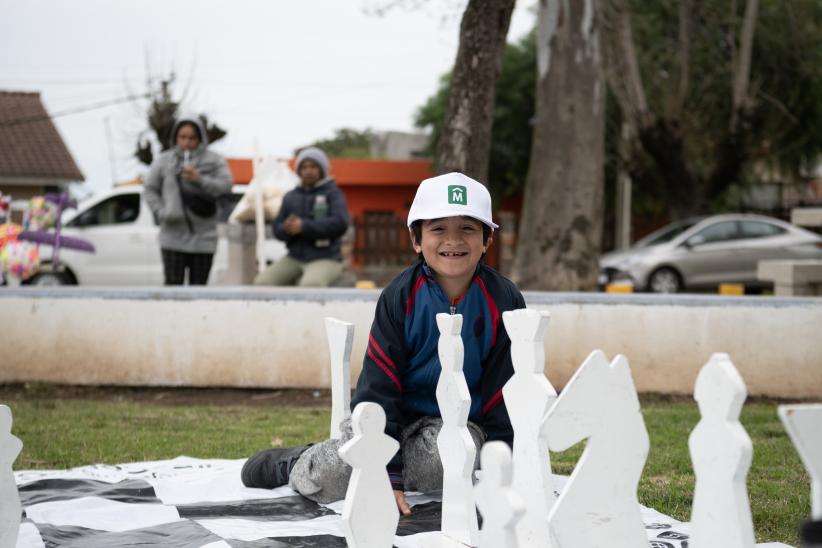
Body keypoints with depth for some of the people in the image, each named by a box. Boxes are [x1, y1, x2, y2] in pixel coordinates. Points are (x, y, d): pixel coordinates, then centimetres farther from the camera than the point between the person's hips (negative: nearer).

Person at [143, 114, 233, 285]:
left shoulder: (214, 161, 5)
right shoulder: (163, 161, 6)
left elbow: (226, 185, -7)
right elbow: (149, 190, 7)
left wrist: (200, 180, -20)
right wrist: (161, 212, -9)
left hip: (203, 238, 1)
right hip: (174, 235, -1)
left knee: (198, 285, 4)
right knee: (173, 284, -8)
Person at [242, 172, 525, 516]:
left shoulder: (504, 301, -8)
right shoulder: (400, 296, -10)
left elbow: (504, 394, -3)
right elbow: (378, 387, -12)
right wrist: (385, 477, -20)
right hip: (394, 417, 0)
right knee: (322, 480, -21)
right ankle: (292, 464, 17)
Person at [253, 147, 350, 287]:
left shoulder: (333, 193, -1)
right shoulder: (290, 197, 13)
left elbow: (340, 224, -16)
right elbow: (278, 229, 10)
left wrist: (304, 227, -21)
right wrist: (287, 229, -15)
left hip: (325, 260, -5)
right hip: (294, 259, 5)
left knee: (310, 285, -36)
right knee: (263, 281, -18)